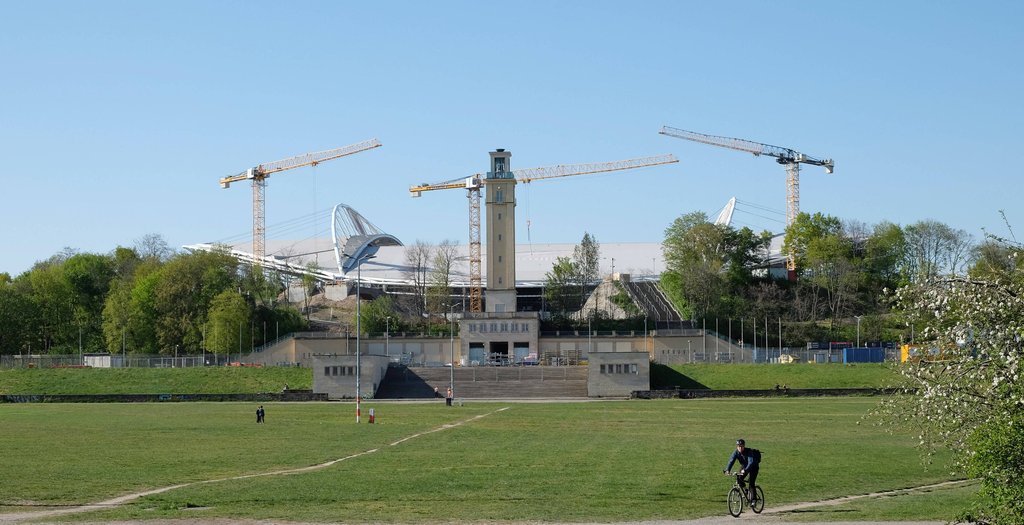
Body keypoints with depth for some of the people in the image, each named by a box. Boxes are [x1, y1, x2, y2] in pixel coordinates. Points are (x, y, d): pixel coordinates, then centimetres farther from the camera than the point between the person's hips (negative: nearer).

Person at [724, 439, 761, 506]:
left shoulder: (749, 452, -33)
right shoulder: (736, 452, -20)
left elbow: (751, 462, -45)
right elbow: (731, 461, -29)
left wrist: (745, 470, -62)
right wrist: (727, 470, -47)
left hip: (753, 467, -5)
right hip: (744, 466, 5)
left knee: (751, 483, -18)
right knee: (739, 480, -17)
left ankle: (753, 500, -10)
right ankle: (746, 491, 8)